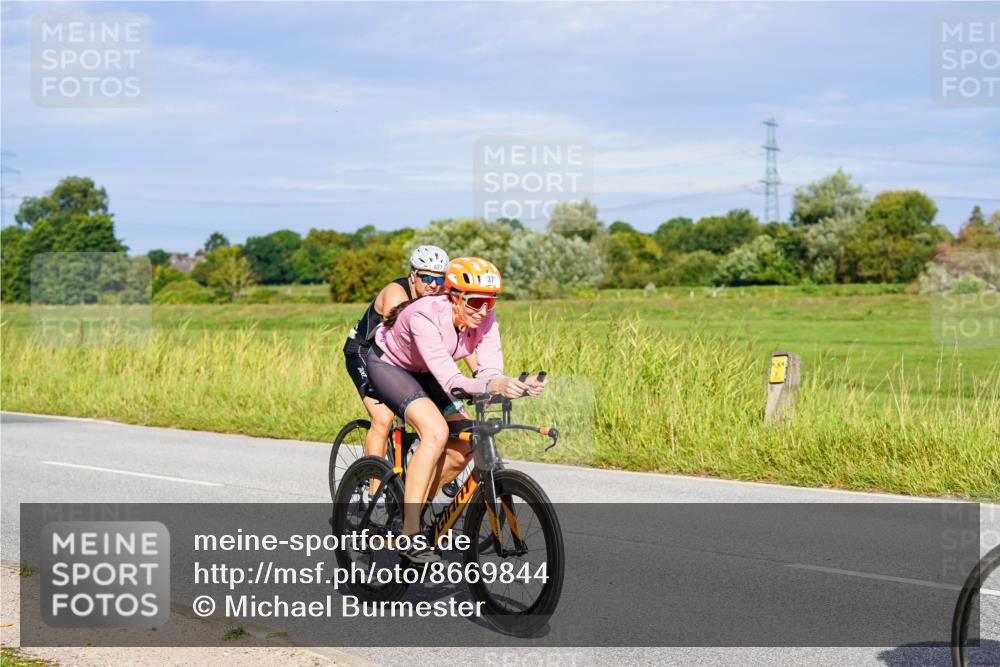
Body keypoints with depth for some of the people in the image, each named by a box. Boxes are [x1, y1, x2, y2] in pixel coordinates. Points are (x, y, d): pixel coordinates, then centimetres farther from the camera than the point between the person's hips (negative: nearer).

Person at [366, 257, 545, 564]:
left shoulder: (484, 319, -20)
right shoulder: (425, 315, -38)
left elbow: (490, 371, -28)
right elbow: (449, 380, -46)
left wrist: (517, 387, -48)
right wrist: (489, 386, -62)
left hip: (424, 374, 7)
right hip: (388, 365, -7)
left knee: (463, 447, -7)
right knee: (436, 432, -29)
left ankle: (414, 506, 16)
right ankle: (410, 535, -25)